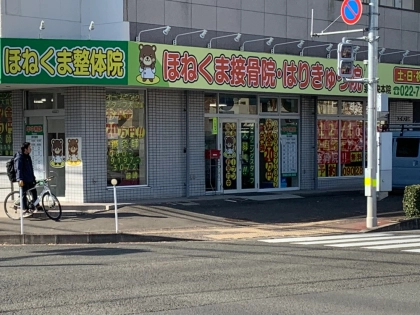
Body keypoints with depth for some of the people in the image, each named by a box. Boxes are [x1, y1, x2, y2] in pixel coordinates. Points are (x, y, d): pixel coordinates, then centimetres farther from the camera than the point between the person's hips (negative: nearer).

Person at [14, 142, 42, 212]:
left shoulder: (28, 157, 12)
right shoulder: (19, 158, -16)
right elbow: (18, 169, -24)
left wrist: (33, 177, 27)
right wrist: (20, 179, -34)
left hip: (30, 179, 9)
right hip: (23, 180, -9)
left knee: (34, 191, 13)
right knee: (24, 193, -2)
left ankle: (37, 206, 23)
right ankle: (26, 209, 4)